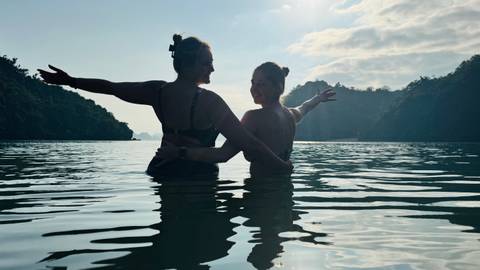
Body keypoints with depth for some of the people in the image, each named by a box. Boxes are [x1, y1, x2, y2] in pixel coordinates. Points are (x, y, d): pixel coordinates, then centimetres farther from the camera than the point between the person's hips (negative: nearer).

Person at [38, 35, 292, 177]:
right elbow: (248, 143, -20)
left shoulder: (158, 91, -1)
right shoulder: (209, 101, -19)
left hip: (162, 171, 6)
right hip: (199, 175, -6)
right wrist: (285, 167, -11)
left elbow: (111, 87, 11)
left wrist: (70, 81, 26)